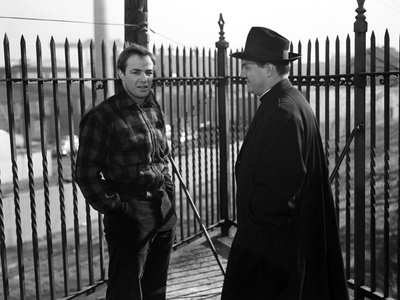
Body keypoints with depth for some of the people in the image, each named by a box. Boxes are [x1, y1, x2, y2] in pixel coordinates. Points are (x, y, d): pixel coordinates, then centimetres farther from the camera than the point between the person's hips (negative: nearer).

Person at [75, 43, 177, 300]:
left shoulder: (155, 111, 10)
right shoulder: (102, 117, -12)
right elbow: (87, 173, -11)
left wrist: (168, 191, 12)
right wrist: (113, 207, -13)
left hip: (164, 211, 7)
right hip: (128, 215, -6)